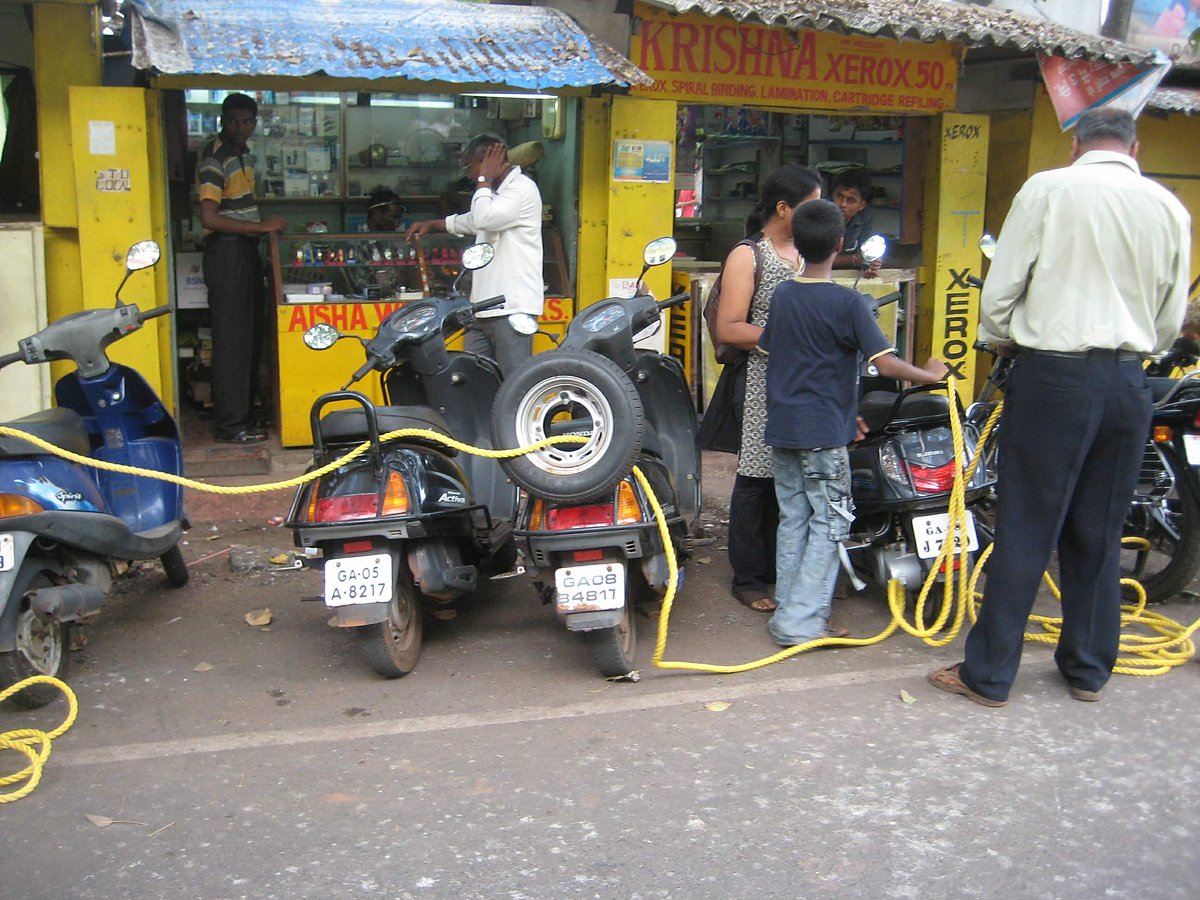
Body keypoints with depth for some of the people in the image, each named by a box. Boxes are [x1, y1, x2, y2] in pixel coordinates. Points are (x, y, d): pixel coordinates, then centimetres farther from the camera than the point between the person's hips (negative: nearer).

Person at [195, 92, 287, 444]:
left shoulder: (244, 153, 15)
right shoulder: (214, 158, -14)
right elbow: (210, 218, -23)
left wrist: (264, 227, 13)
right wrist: (261, 226, -21)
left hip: (247, 249, 10)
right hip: (226, 253, -10)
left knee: (252, 334, 15)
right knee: (232, 339, -7)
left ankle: (245, 410, 25)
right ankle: (230, 424, -2)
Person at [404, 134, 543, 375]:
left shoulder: (522, 188, -8)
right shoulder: (497, 191, 24)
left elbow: (485, 219, -22)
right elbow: (472, 221, 43)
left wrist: (484, 179, -8)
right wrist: (430, 224, 45)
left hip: (512, 309, -10)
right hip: (484, 310, 10)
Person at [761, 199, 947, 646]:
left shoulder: (782, 295, 7)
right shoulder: (847, 302, -13)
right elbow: (885, 363, -19)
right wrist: (929, 374, 0)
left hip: (782, 426, 7)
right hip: (823, 431, -6)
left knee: (792, 519, 13)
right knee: (830, 524, 1)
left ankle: (788, 609, 19)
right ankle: (801, 622, -2)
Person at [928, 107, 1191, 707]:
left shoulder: (1047, 189, -4)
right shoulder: (1170, 208, 8)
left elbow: (1001, 286, -5)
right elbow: (1171, 319, 11)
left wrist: (1000, 342, 14)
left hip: (1053, 372, -4)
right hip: (1128, 381, 4)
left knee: (1025, 529, 0)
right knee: (1100, 533, 13)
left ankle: (988, 674, 7)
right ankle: (1088, 669, 24)